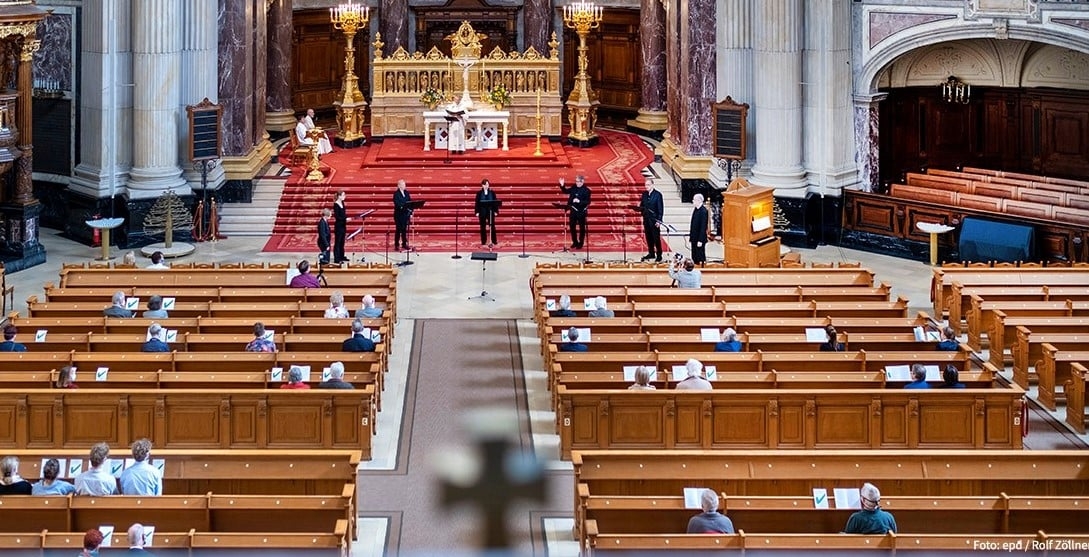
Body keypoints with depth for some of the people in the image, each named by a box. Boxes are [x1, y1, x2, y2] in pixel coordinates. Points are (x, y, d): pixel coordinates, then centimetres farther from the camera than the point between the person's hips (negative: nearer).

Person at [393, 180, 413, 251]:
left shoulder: (407, 193, 10)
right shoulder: (396, 194, -7)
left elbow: (410, 203, 9)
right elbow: (397, 204, -16)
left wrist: (411, 213, 3)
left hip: (406, 214, 5)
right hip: (399, 214, -5)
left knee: (404, 229, 8)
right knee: (399, 229, -1)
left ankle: (404, 244, 14)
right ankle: (396, 245, 7)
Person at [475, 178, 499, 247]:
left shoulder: (492, 193, 4)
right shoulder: (479, 193, 2)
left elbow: (495, 202, 5)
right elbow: (477, 203, 1)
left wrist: (496, 211, -2)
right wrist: (477, 212, -6)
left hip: (491, 211, 0)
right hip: (482, 212, 0)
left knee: (492, 226, 0)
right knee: (483, 227, 4)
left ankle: (494, 240, 6)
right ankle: (483, 241, 11)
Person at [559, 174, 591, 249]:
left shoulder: (586, 190, -13)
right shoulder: (573, 188, 3)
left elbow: (588, 202, -17)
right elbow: (566, 191, 17)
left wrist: (579, 201, -29)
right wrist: (562, 185, -1)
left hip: (581, 212, -5)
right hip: (573, 211, 5)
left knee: (581, 227, 7)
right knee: (572, 227, 11)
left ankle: (580, 243, 18)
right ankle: (575, 242, 26)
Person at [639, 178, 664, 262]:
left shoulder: (657, 194, -8)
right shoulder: (644, 194, 10)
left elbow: (660, 208, -9)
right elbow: (642, 206, 15)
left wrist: (659, 220, -14)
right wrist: (639, 208, -10)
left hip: (654, 220, -6)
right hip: (646, 219, 6)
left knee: (656, 238, -2)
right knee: (648, 238, 10)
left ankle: (659, 255, 4)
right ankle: (651, 253, 20)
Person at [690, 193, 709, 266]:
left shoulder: (703, 211, -18)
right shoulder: (695, 209, 7)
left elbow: (703, 227, -19)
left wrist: (700, 240, -20)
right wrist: (691, 236, 15)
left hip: (700, 239, -8)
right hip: (694, 238, 8)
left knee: (700, 259, 0)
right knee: (695, 258, 12)